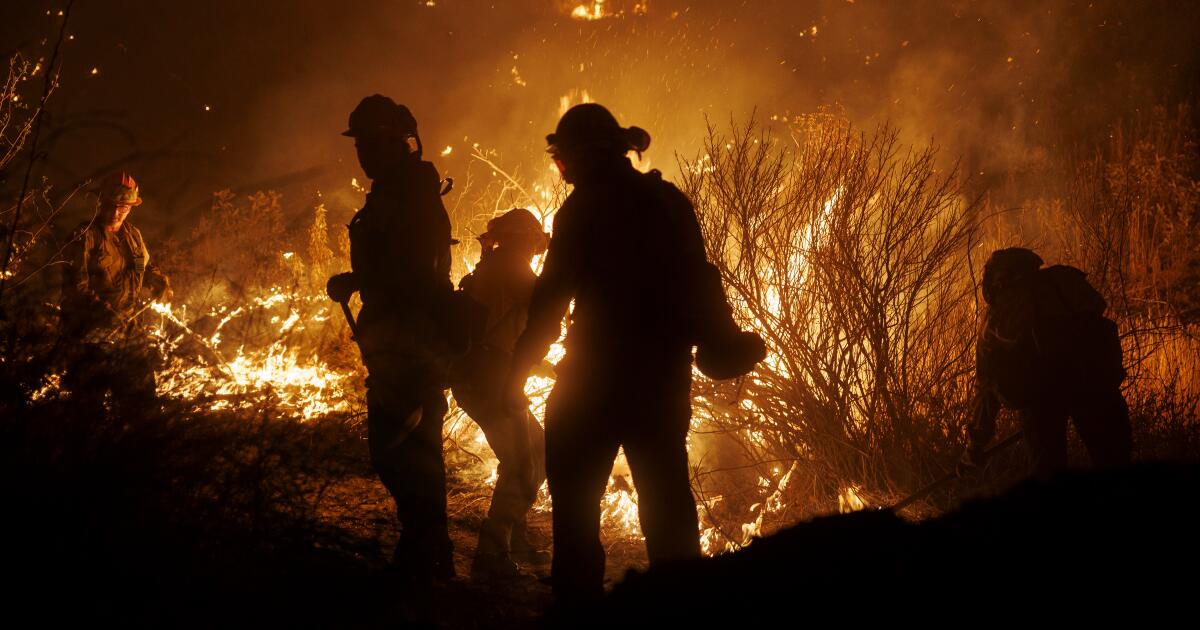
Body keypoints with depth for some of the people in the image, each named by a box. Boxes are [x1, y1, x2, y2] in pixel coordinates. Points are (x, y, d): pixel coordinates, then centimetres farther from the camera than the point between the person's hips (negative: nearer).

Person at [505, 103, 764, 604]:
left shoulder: (585, 209, -10)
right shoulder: (670, 202, 6)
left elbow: (551, 299, -11)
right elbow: (699, 284, 10)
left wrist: (519, 370, -4)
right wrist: (726, 342, 23)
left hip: (599, 375, -6)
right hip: (665, 375, 6)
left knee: (575, 497, 2)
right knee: (665, 495, 13)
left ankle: (579, 600, -2)